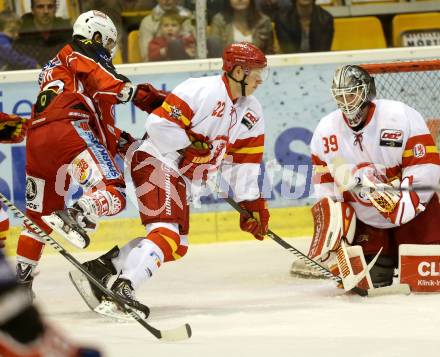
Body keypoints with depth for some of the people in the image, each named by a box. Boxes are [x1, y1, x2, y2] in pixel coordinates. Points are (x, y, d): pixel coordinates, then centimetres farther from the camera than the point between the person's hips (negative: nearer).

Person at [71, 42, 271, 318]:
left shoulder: (252, 114, 8)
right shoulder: (201, 91, -18)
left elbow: (245, 163, 12)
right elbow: (160, 124, -21)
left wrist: (252, 202, 6)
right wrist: (190, 148, -21)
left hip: (184, 181, 10)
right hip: (158, 162, -10)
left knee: (177, 246, 10)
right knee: (167, 233, -24)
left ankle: (102, 267, 11)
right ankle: (122, 290, -34)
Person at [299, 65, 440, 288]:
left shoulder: (400, 117, -17)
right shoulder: (326, 131, -3)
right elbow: (325, 185, 6)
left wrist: (400, 203, -29)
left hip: (412, 212, -3)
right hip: (366, 221, 3)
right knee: (372, 280, -3)